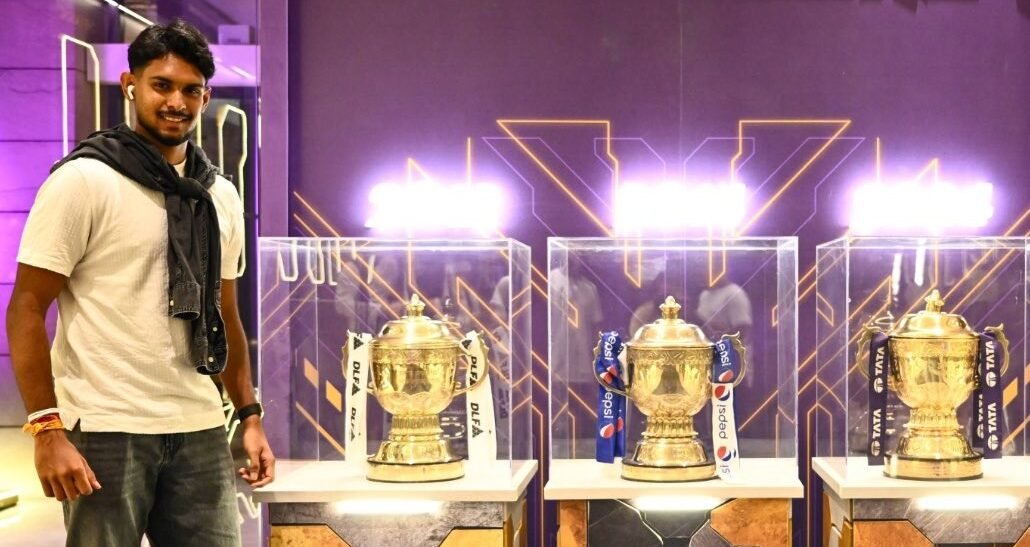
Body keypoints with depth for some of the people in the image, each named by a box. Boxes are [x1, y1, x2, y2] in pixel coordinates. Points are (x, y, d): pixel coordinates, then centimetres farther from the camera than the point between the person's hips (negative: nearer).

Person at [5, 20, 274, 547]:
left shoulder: (220, 196, 12)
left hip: (200, 431, 5)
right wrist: (46, 429, -16)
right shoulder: (83, 181, -5)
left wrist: (250, 416, 14)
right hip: (107, 431, -5)